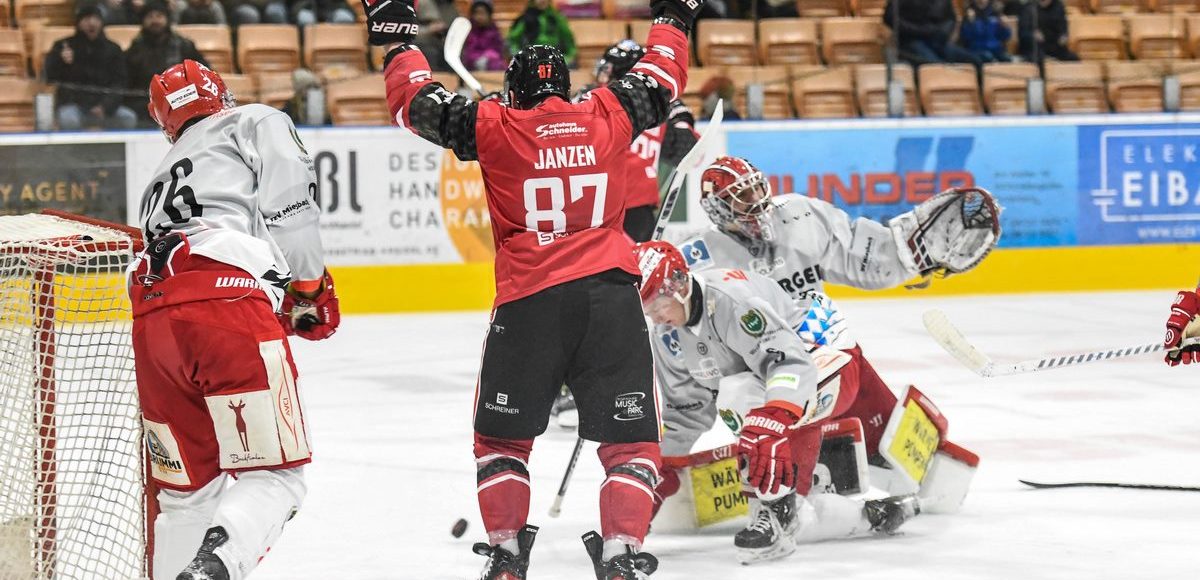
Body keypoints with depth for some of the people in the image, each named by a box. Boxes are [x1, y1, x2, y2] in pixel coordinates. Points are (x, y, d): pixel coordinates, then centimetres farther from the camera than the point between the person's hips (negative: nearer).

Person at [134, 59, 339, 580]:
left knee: (189, 489, 19)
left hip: (151, 320, 6)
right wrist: (308, 285, 9)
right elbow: (288, 199, 3)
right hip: (227, 299, -6)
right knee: (274, 473, -5)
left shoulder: (165, 173, 38)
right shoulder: (256, 123, 20)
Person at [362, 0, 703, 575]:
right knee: (630, 438, 7)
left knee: (503, 437, 16)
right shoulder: (608, 116, 8)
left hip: (529, 301, -1)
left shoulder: (494, 129, 2)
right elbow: (661, 81, 24)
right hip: (610, 294, 1)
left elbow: (417, 101, 10)